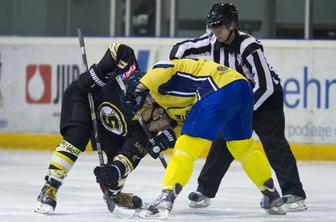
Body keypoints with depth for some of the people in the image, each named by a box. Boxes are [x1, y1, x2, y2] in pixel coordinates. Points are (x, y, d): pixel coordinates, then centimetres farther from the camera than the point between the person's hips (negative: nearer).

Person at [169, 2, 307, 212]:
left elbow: (265, 86, -29)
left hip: (266, 97, -6)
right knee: (223, 143, 0)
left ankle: (294, 194, -17)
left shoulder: (249, 47, -30)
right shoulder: (213, 42, -10)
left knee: (274, 144, -16)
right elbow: (181, 49, 0)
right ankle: (205, 190, 8)